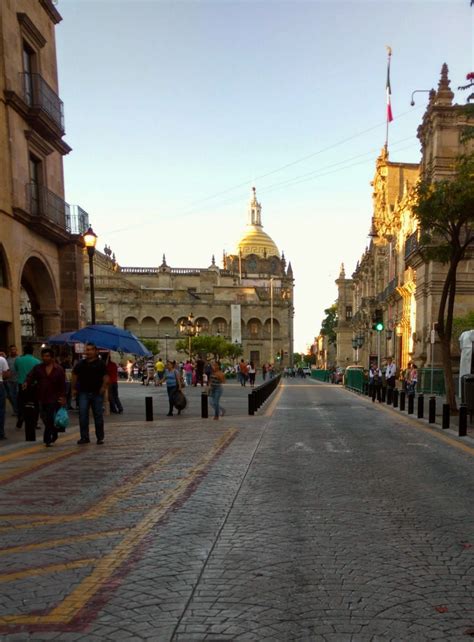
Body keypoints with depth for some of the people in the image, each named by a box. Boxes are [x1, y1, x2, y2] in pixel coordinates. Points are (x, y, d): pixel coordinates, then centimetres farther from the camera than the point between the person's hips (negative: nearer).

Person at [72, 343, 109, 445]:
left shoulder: (100, 364, 0)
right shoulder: (80, 364, 10)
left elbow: (106, 377, -5)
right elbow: (74, 376, 17)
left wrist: (103, 387, -18)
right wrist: (74, 388, 9)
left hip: (97, 393, -2)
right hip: (84, 393, 2)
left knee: (98, 416, 5)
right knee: (83, 415, -4)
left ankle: (100, 438, 16)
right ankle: (84, 437, 4)